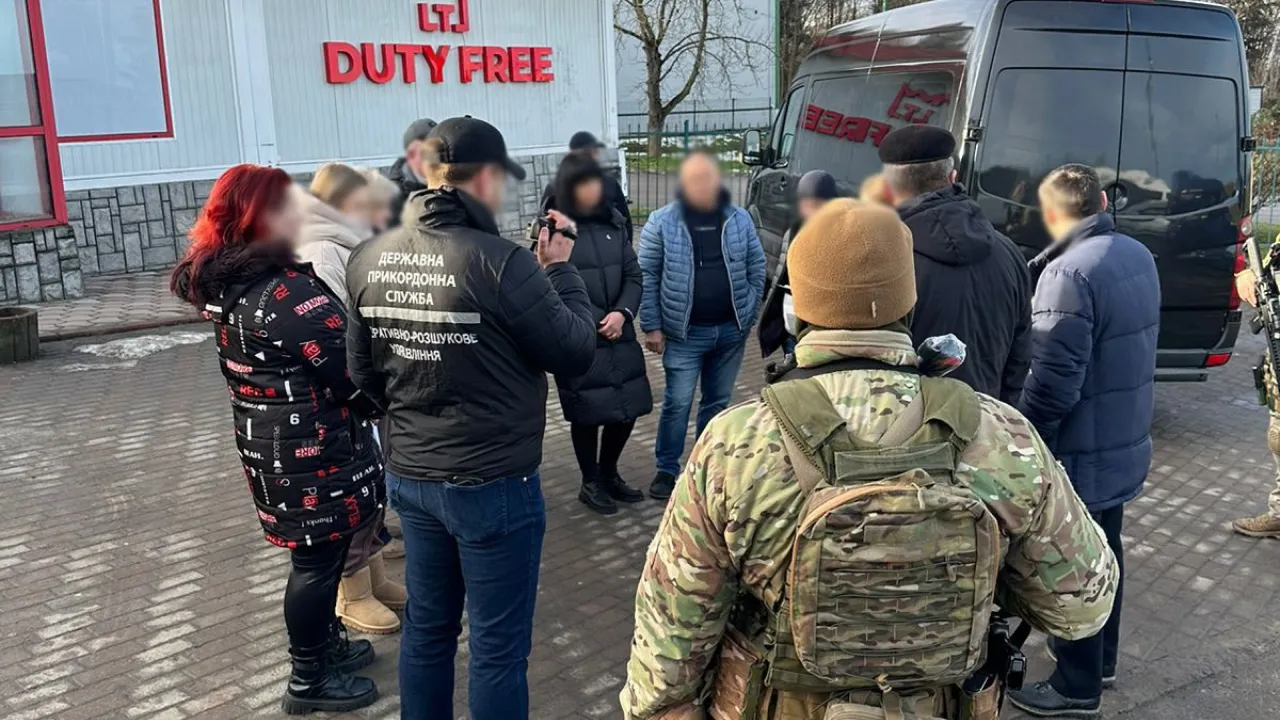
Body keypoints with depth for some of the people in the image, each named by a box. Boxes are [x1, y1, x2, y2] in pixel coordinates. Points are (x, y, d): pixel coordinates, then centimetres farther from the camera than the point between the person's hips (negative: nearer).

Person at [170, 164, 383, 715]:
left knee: (318, 554, 23)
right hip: (311, 451, -9)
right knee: (319, 560, 7)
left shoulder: (224, 281, 4)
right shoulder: (289, 293, -25)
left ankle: (323, 643, 41)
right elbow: (354, 373, -21)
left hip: (268, 441, 9)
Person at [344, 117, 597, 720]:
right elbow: (576, 354, -12)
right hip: (494, 485, -6)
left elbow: (364, 372, 8)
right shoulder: (501, 263, -21)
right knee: (497, 647, 9)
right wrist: (560, 269, 0)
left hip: (408, 476, 6)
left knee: (426, 629, 22)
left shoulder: (370, 260, -2)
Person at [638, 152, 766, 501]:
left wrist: (749, 316, 5)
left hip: (731, 330, 3)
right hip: (685, 332, -3)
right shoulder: (662, 223, -6)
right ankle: (666, 470, 14)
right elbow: (647, 277, -4)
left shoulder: (739, 219, 2)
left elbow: (756, 269, 8)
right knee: (678, 402, -1)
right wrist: (652, 327, -7)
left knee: (718, 401, 13)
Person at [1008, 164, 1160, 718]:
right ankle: (1101, 659, 42)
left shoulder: (1070, 273, -25)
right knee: (1103, 553, 23)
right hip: (1124, 444, 9)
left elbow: (1053, 386, -27)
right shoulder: (1138, 255, 3)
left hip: (1081, 456, -9)